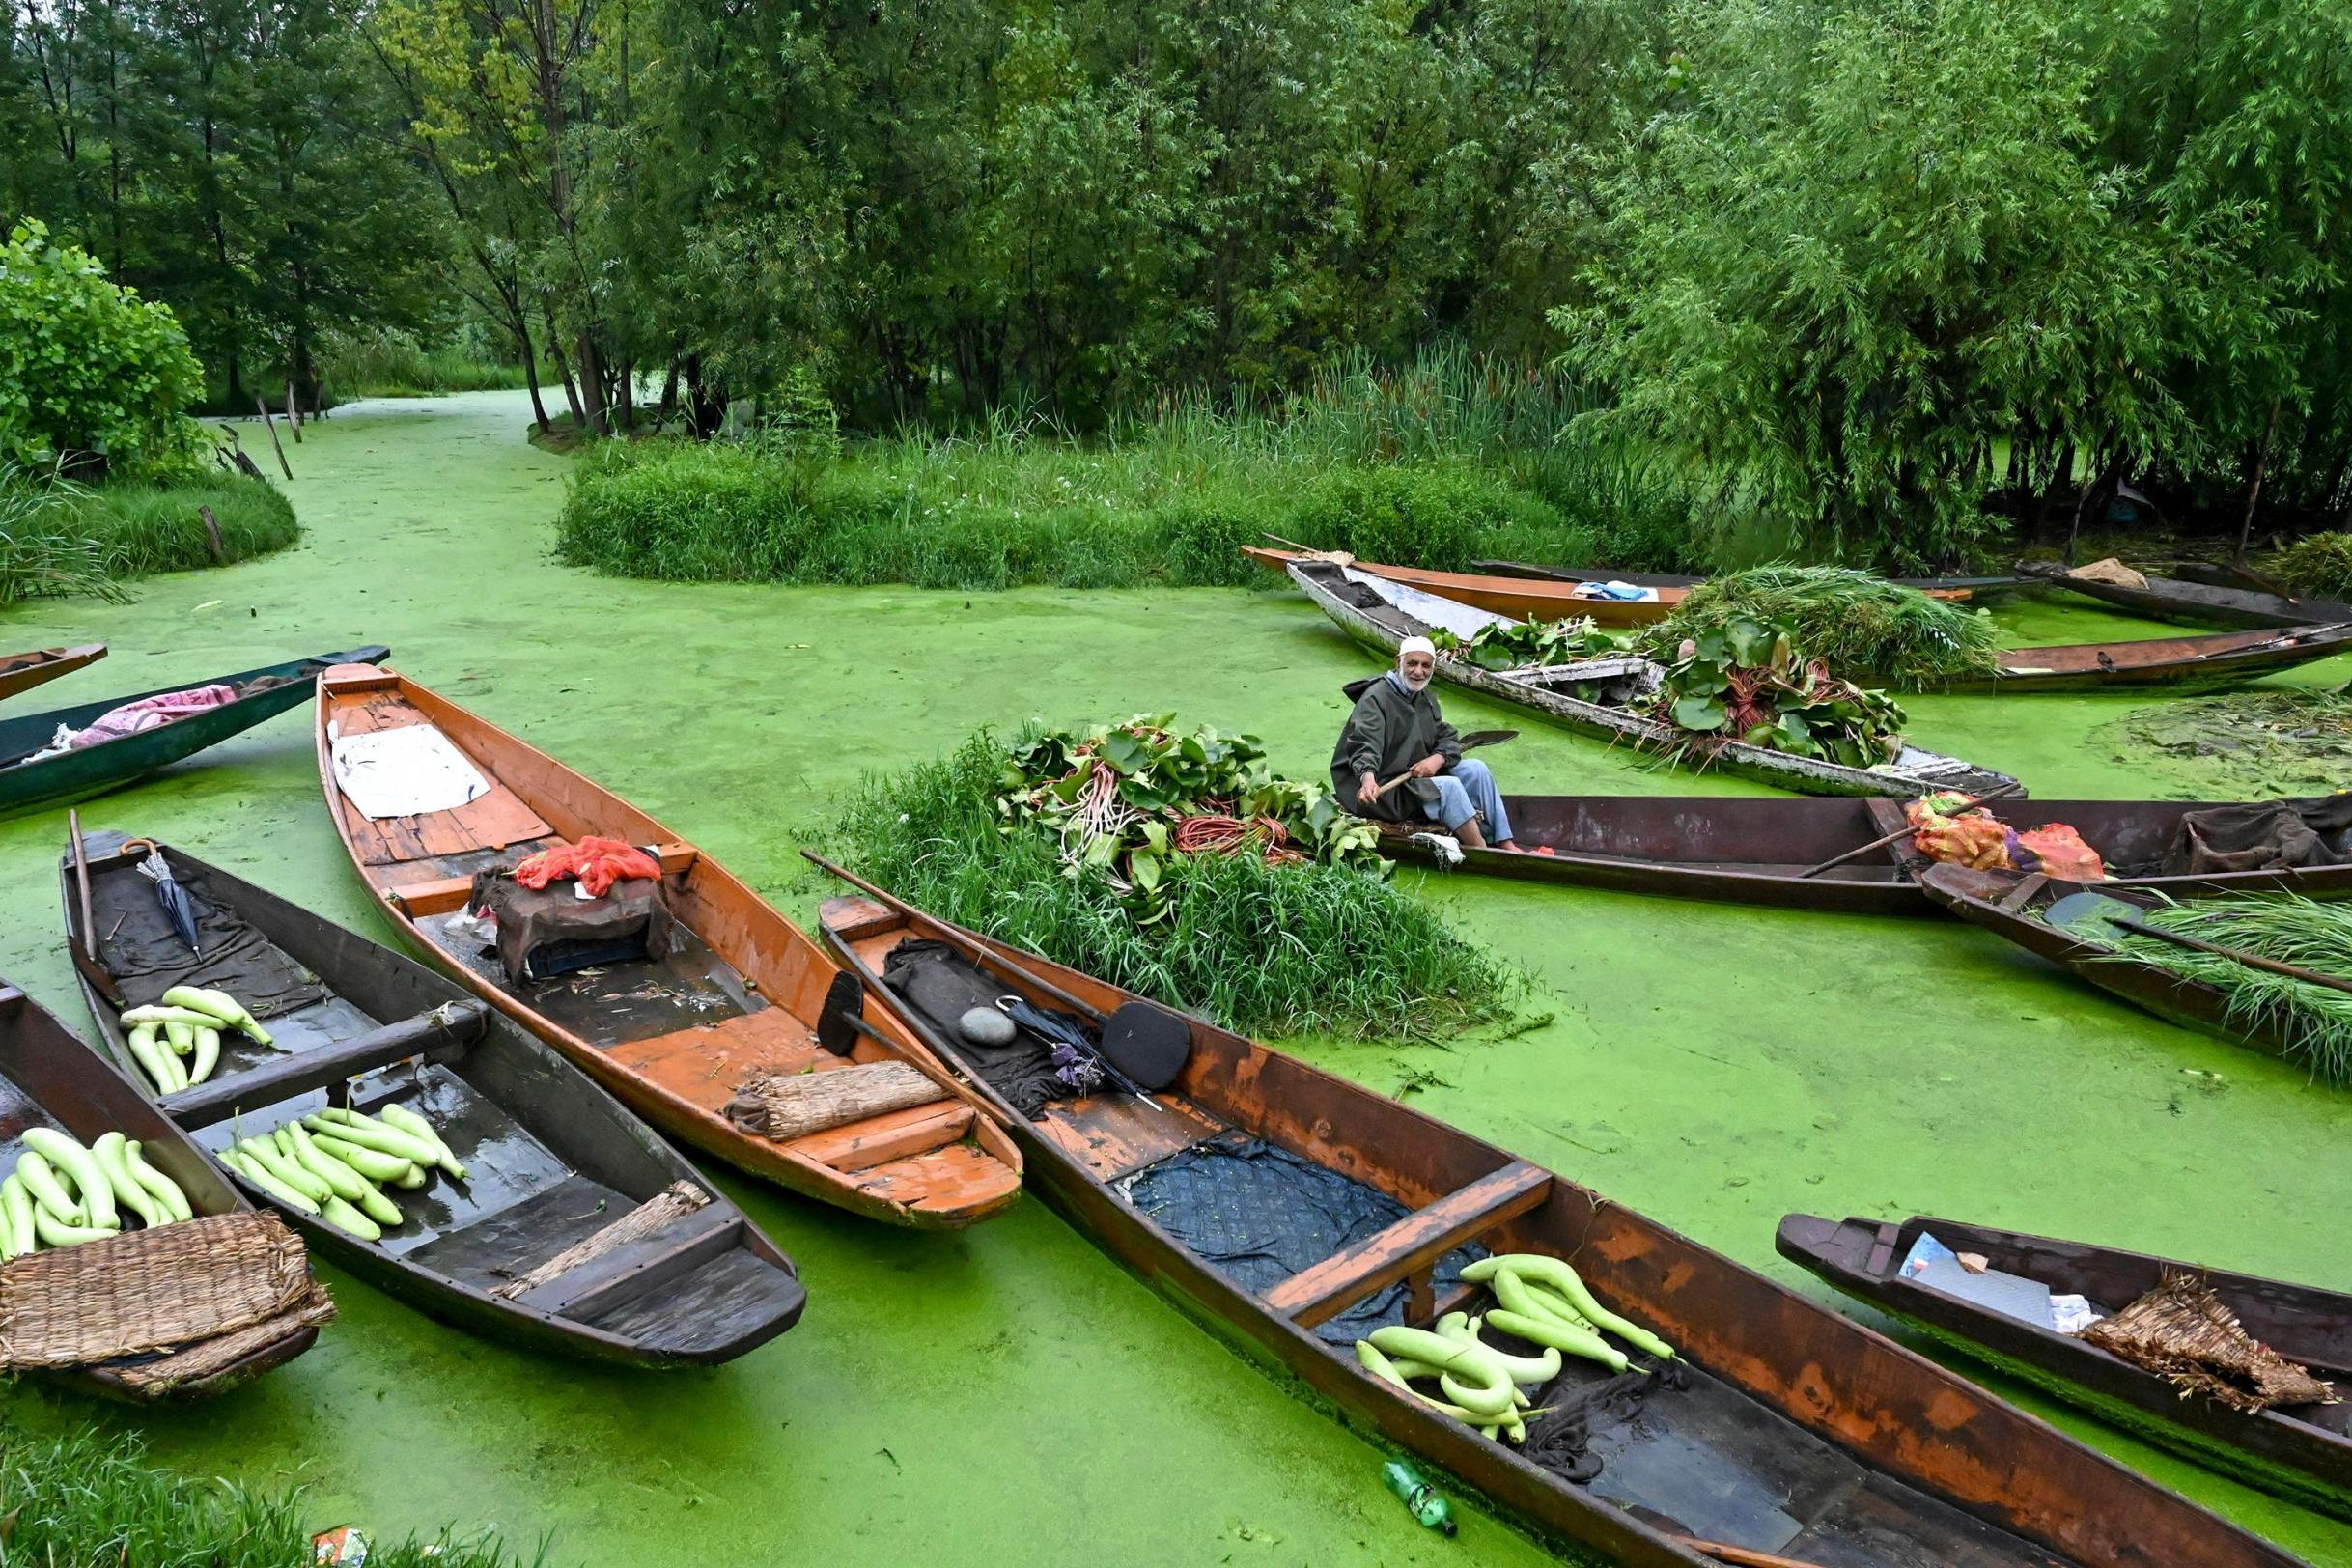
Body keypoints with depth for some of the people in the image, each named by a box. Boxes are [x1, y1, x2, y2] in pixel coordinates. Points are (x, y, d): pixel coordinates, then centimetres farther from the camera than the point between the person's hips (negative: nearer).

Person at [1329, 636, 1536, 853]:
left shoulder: (1425, 698, 13)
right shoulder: (1376, 698, -15)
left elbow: (1448, 738, 12)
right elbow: (1363, 745, -29)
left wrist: (1438, 758, -12)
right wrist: (1368, 778, -49)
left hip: (1418, 775, 9)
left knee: (1475, 769, -4)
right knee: (1449, 786, -26)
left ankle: (1505, 845, -5)